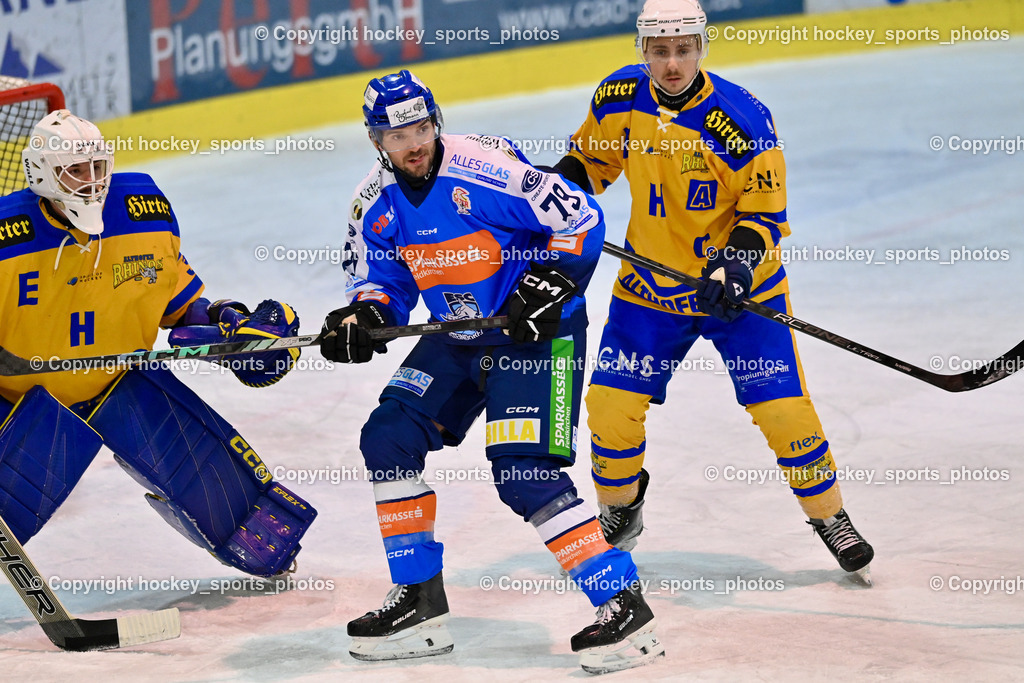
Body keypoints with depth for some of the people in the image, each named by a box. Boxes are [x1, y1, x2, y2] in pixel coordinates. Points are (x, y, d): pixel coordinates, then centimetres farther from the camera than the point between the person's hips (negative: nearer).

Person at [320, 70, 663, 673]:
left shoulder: (486, 169, -23)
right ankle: (420, 604, 11)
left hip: (539, 330, -8)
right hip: (459, 339, 8)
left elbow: (581, 218, -18)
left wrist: (550, 284, -25)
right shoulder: (375, 204, -1)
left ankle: (626, 608, -14)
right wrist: (363, 318, -12)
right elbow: (383, 283, 9)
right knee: (388, 437, 0)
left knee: (524, 474, -20)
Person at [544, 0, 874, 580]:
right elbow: (590, 158, 12)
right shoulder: (619, 100, -8)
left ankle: (830, 516, 13)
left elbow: (766, 211, -15)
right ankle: (619, 510, 25)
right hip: (650, 287, 3)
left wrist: (738, 261, -31)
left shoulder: (743, 119, -21)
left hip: (739, 287, -3)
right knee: (612, 402, -2)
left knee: (782, 406, -9)